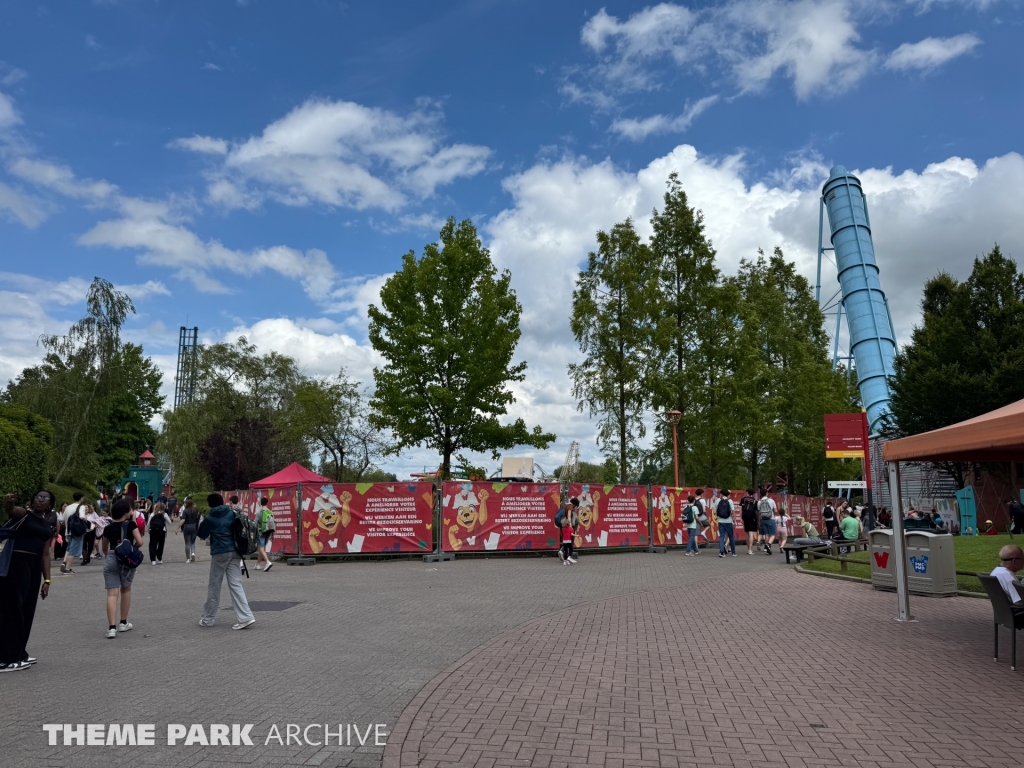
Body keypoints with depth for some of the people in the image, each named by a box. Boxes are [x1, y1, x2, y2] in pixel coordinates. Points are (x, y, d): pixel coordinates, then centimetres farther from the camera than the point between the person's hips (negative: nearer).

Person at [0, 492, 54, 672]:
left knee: (26, 611, 14)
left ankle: (18, 653, 26)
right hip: (15, 564, -7)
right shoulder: (23, 513, -2)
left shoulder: (47, 527, 15)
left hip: (34, 568, 7)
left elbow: (45, 555, 13)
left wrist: (47, 580, 7)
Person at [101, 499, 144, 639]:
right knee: (126, 590, 19)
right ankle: (123, 623, 25)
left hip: (111, 559, 1)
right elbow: (140, 542, -13)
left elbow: (104, 548, 17)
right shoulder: (131, 524, -6)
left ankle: (111, 627, -14)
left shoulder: (108, 528, 5)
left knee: (112, 594, -3)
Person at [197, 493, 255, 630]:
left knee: (214, 587, 10)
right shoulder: (232, 513, 6)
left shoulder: (209, 518, -3)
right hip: (234, 552, 3)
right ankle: (246, 617, -8)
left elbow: (201, 534, 8)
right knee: (236, 585, 1)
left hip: (219, 553, -3)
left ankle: (208, 619, 21)